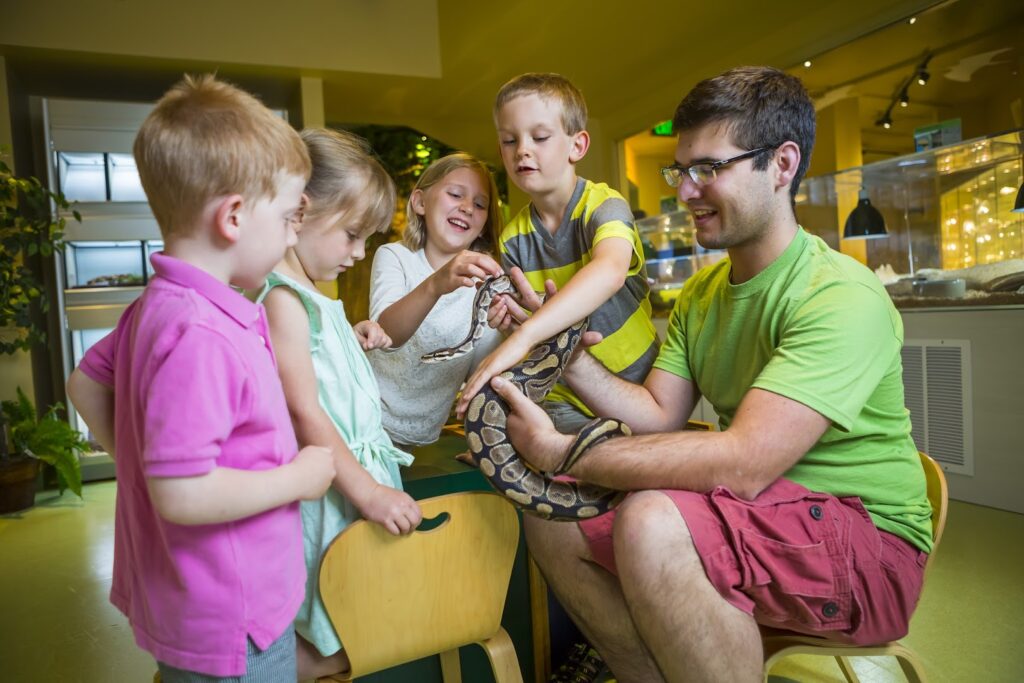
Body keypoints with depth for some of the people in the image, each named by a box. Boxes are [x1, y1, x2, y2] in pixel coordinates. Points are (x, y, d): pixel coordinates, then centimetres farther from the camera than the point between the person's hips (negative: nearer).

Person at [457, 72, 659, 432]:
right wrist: (509, 317, -14)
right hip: (562, 398, 4)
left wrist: (525, 334, -44)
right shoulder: (514, 237, 2)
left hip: (632, 384, -3)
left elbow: (610, 272, -34)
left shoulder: (605, 205, -12)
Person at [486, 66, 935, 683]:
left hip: (863, 537, -7)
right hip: (758, 516, 8)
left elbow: (744, 464, -31)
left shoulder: (840, 297, -20)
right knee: (552, 520, -3)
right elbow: (658, 416, 1)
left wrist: (563, 454, -27)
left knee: (651, 523, -34)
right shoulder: (701, 293, 8)